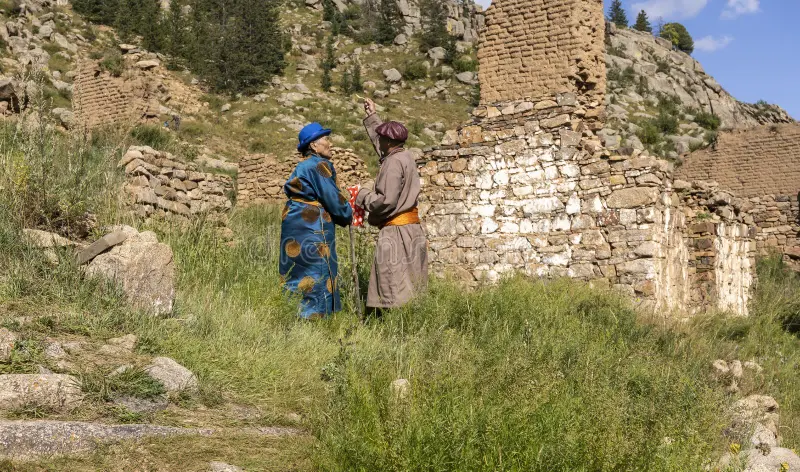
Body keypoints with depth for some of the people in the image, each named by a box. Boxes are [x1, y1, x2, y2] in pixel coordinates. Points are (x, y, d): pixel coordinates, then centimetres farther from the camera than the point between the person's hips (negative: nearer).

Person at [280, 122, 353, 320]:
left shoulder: (303, 166, 19)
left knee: (297, 276, 13)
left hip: (294, 224, 10)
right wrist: (348, 214, 3)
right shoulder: (319, 165, -11)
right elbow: (332, 197, -14)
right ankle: (313, 316, -2)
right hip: (312, 229, -10)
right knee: (317, 275, -4)